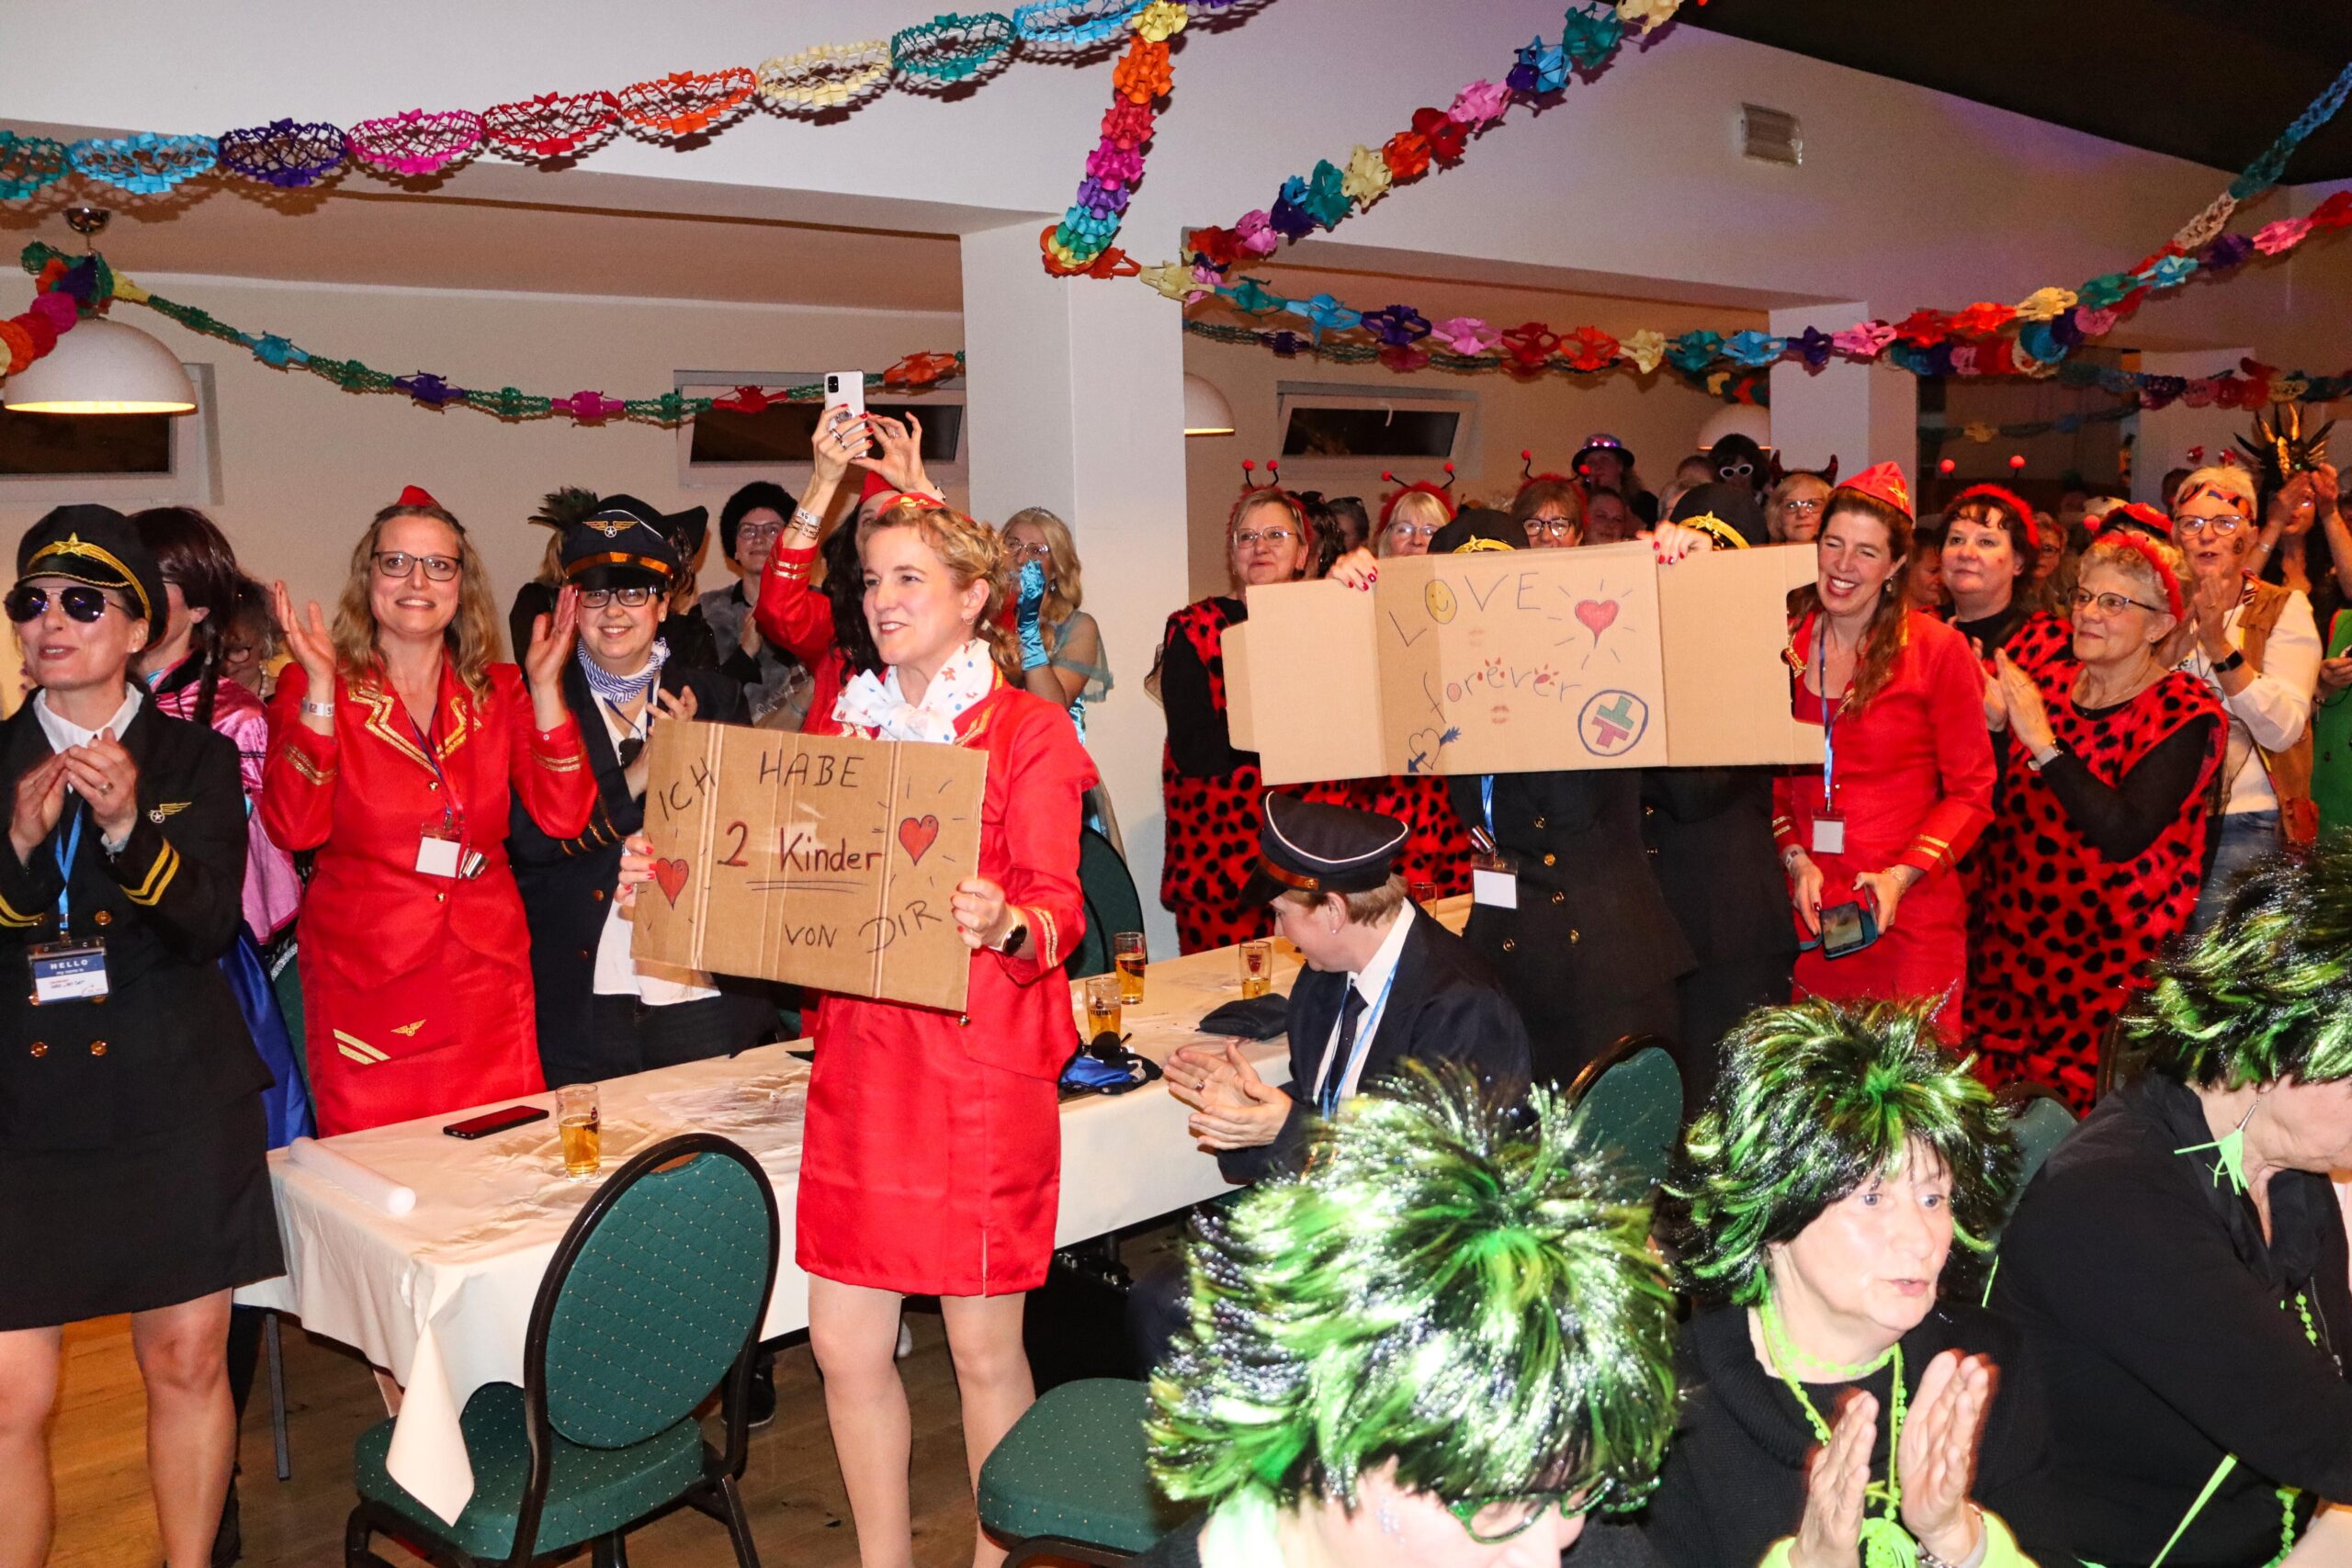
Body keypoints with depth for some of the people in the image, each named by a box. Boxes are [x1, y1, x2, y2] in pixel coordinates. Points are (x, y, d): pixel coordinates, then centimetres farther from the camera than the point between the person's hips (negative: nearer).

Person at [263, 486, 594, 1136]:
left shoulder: (499, 691, 8)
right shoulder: (313, 687, 1)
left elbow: (565, 815, -4)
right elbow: (295, 827, -14)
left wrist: (545, 686, -10)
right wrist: (320, 686, -18)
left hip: (486, 984, 3)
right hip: (365, 981, -2)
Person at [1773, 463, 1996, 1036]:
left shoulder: (1937, 650, -3)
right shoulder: (1782, 643, 6)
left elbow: (1971, 792, -2)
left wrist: (1903, 875, -14)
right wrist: (1795, 858, -4)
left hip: (1909, 915, -3)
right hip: (1809, 914, 3)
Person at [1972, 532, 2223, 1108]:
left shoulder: (2184, 712, -8)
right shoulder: (2047, 682, 7)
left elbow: (2123, 834, -22)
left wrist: (2042, 743, -24)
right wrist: (1988, 724, -8)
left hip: (2110, 954, -5)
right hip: (2013, 938, 5)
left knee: (2078, 1112, -3)